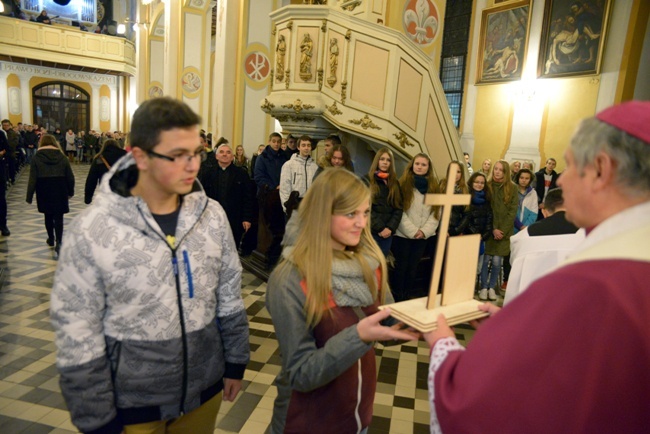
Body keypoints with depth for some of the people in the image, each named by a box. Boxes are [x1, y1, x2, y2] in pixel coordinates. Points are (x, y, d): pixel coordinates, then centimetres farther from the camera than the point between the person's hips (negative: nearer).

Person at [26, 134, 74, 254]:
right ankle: (58, 242, -14)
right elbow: (70, 177, 1)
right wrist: (71, 191, 12)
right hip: (59, 190, 0)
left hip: (44, 191, 0)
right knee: (58, 217, -1)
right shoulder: (62, 157, 0)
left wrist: (29, 196, -1)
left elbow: (33, 179, -5)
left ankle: (51, 239, 31)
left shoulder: (36, 158, -2)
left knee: (48, 216, 16)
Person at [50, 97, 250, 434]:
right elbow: (76, 336, -13)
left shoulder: (211, 215, -9)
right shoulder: (91, 230, -18)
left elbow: (229, 296, 1)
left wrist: (235, 363, 6)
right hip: (131, 404, -3)